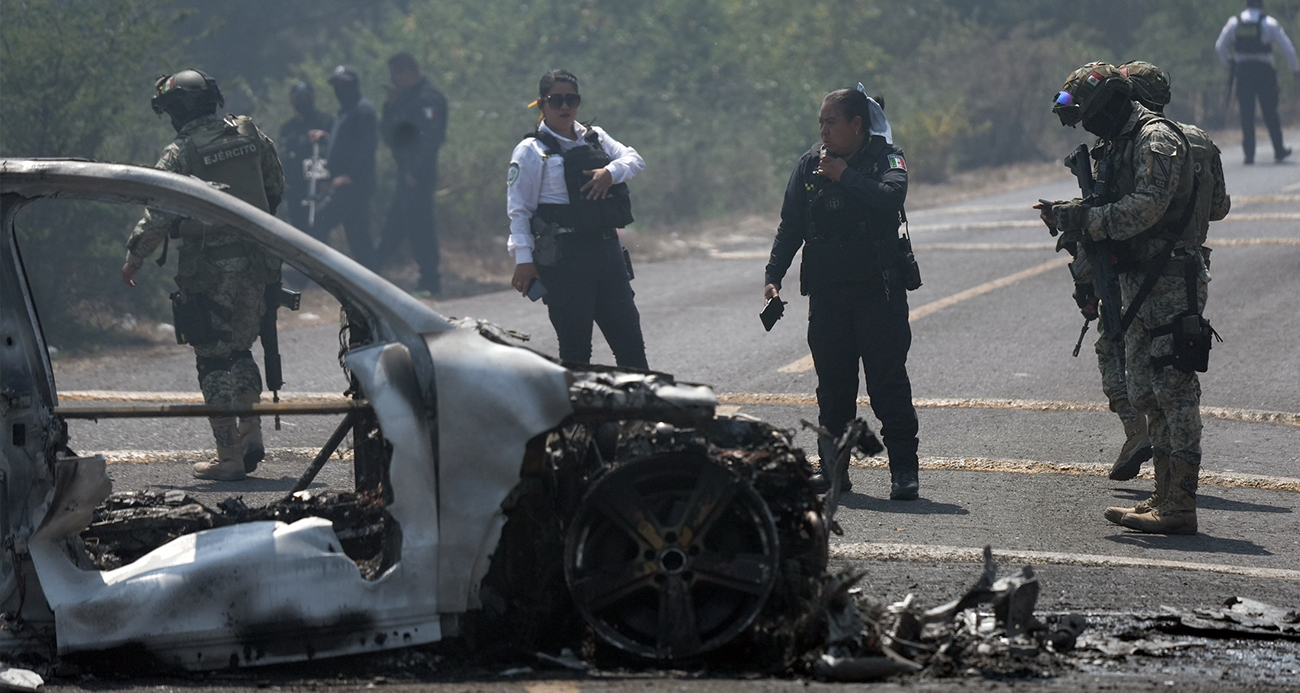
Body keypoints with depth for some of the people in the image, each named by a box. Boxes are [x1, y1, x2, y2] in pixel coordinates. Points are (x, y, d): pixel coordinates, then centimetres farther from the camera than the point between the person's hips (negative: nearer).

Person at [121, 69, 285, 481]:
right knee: (238, 349, 22)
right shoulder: (251, 135, 5)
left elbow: (157, 217, -12)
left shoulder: (179, 156, -11)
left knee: (216, 359, 1)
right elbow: (276, 187, 17)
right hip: (256, 262, 5)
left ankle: (228, 458, 1)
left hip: (210, 270, -5)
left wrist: (133, 259, 1)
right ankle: (250, 433, 14)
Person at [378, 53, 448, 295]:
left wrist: (416, 172, -22)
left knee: (419, 227, -7)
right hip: (407, 175, 10)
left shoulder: (428, 99, -12)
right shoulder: (405, 98, 18)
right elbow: (388, 136, 18)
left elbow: (431, 138, -22)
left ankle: (430, 283, -4)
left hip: (417, 177, -10)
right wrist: (390, 107, 3)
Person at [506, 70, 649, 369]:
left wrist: (611, 172, -14)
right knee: (575, 347, -3)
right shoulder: (531, 151, -3)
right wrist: (523, 259, -14)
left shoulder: (595, 137, 15)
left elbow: (635, 159, 8)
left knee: (629, 338, 8)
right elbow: (519, 210, -6)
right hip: (564, 257, -6)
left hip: (607, 247, 6)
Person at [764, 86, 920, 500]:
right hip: (827, 292, 4)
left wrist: (845, 177, -19)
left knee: (888, 381, -6)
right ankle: (833, 467, 14)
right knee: (833, 386, 7)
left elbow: (891, 198, -23)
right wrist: (773, 276, 2)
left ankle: (904, 470, -4)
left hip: (878, 290, -4)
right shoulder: (809, 165, 9)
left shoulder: (886, 158, -2)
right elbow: (790, 226, 11)